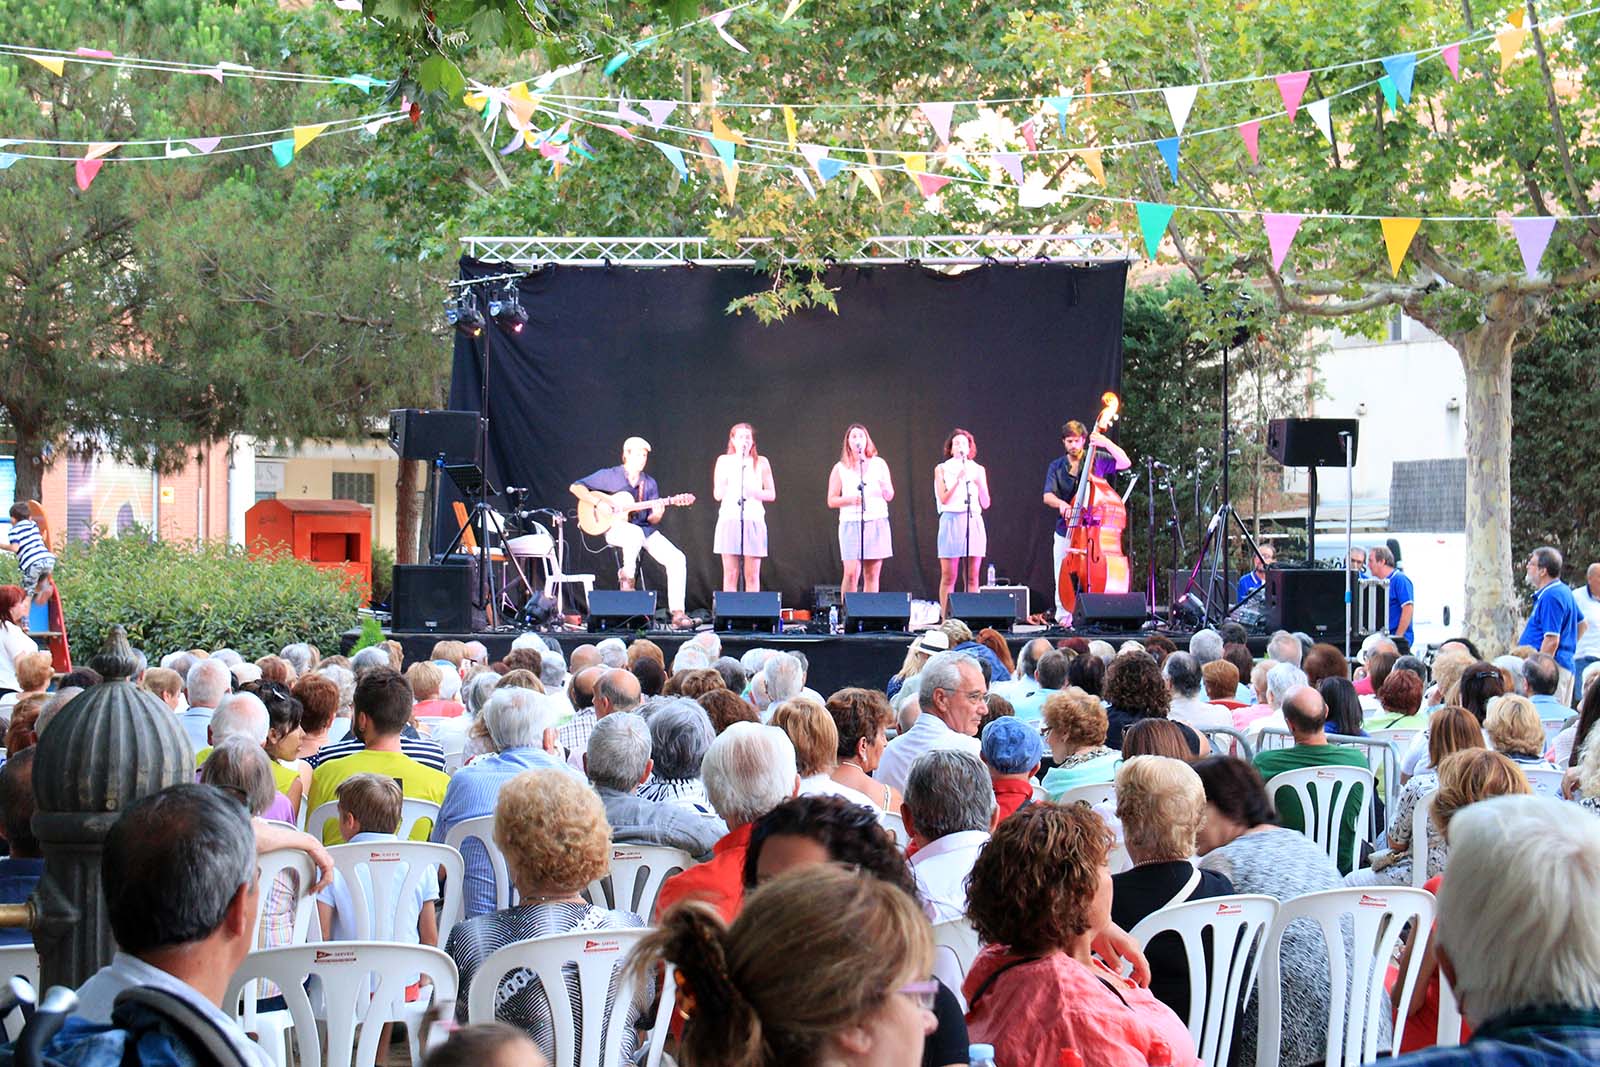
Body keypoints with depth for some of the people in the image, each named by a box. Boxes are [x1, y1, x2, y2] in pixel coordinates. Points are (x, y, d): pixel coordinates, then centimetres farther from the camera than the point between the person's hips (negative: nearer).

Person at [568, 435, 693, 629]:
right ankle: (627, 575, -14)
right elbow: (575, 487, -3)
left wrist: (656, 515, -13)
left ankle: (677, 614, -22)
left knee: (677, 558, -19)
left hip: (644, 528, 4)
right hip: (616, 527, -4)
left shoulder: (649, 483, 13)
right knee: (636, 533, -43)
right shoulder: (609, 476, 2)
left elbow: (652, 520, 12)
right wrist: (598, 501, -16)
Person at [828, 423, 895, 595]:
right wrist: (851, 499, -13)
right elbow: (831, 501, 5)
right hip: (851, 523, -2)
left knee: (872, 574, 1)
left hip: (877, 521, 2)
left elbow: (889, 496, 12)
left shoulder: (879, 464, 11)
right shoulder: (840, 468, 7)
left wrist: (885, 489, -12)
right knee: (851, 573, -11)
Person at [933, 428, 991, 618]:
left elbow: (985, 504, 9)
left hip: (973, 522, 2)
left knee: (972, 578, -1)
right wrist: (958, 480, -15)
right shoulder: (942, 469, 8)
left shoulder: (978, 469, 13)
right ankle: (945, 619, -4)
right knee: (948, 577, -5)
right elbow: (943, 499, -4)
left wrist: (979, 484, -8)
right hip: (951, 521, -2)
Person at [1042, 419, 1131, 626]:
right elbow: (1047, 496, -2)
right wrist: (1061, 504, -25)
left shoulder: (1097, 460, 4)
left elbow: (1125, 463, -7)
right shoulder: (1056, 466, 9)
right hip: (1065, 532, 2)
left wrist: (1107, 443, -20)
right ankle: (1063, 617, 9)